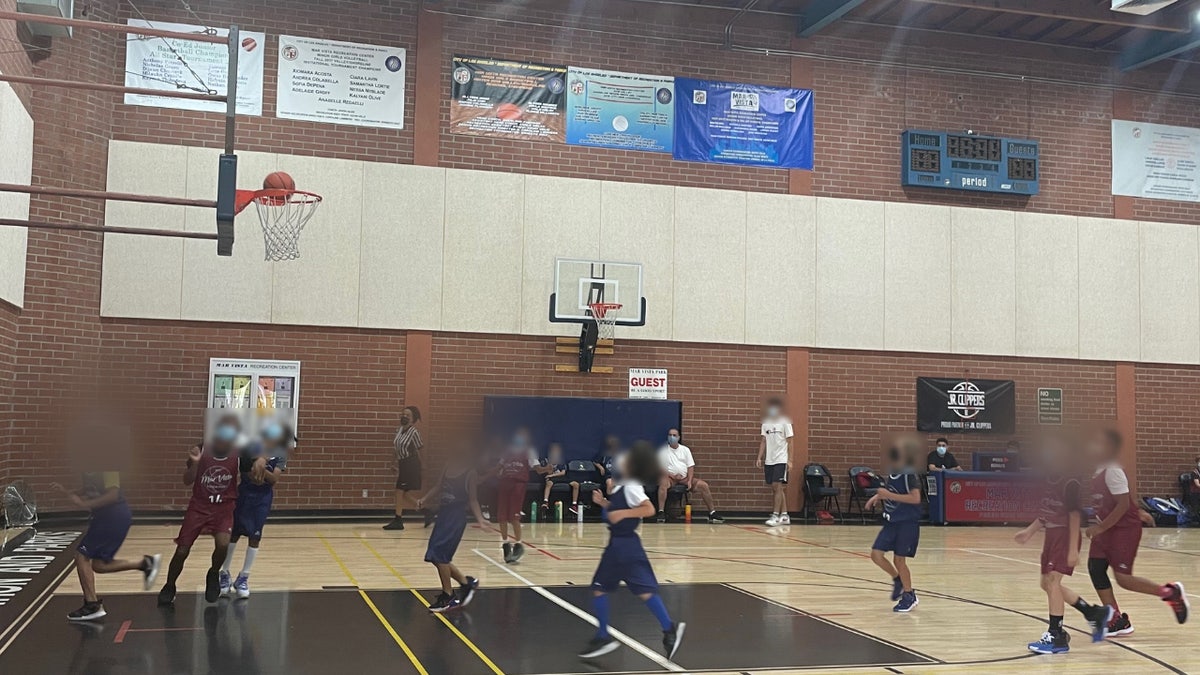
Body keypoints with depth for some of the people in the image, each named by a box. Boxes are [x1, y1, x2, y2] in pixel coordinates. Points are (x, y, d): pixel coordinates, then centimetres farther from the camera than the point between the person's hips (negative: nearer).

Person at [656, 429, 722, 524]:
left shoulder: (685, 449, 14)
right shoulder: (662, 450, 5)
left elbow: (690, 466, 9)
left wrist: (690, 481, -7)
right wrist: (672, 475, -17)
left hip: (684, 478, 3)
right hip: (670, 477, -3)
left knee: (703, 485, -16)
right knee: (663, 483, -39)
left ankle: (712, 513, -11)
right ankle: (661, 512, -42)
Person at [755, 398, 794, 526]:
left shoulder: (785, 423, -4)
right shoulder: (766, 423, 10)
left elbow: (789, 442, -4)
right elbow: (763, 442, 11)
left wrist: (790, 460, -9)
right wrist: (759, 458, 2)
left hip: (781, 460, -6)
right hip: (769, 460, 6)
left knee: (777, 486, -11)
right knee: (775, 488, 7)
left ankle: (775, 516, -10)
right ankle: (784, 516, 14)